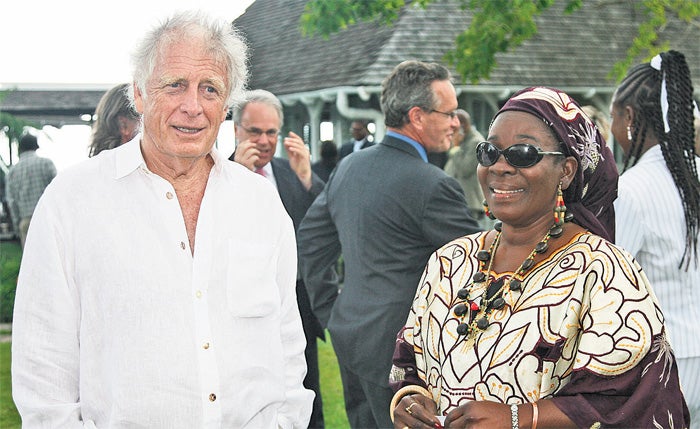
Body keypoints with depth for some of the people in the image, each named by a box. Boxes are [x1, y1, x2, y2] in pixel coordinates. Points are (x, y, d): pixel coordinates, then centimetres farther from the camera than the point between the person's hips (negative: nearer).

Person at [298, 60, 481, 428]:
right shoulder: (433, 186, -18)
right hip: (396, 350, -8)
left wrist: (328, 310, 19)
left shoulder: (348, 167, 7)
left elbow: (311, 238, 15)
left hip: (348, 334, 8)